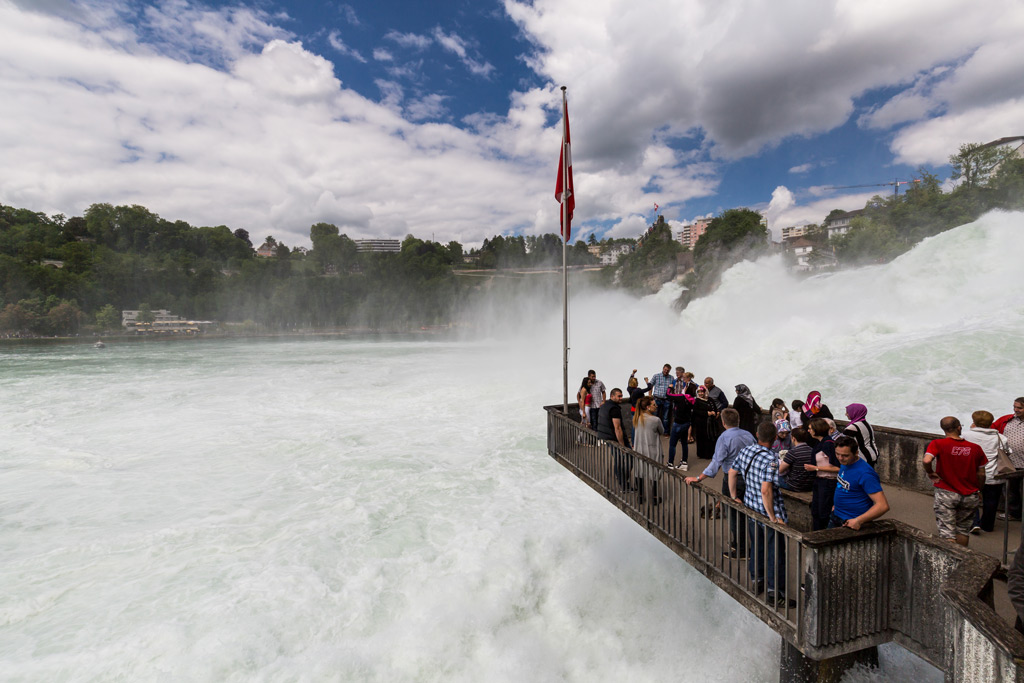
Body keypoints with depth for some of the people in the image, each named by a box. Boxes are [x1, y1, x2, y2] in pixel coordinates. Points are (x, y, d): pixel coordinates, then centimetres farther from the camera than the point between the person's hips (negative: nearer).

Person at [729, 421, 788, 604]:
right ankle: (774, 592, 19)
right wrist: (773, 518, -22)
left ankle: (756, 580, 38)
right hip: (768, 512, -7)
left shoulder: (745, 451, -2)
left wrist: (734, 496, 19)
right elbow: (766, 489, -31)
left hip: (751, 508, 7)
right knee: (775, 552, 9)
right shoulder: (771, 459, -24)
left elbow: (732, 472, 8)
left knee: (757, 546, 23)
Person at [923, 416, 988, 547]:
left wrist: (930, 473, -7)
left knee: (947, 532, 1)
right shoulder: (976, 448, 0)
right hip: (970, 496, 4)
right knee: (963, 530, 20)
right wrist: (979, 491, 21)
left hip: (946, 493, -4)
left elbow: (927, 460, -27)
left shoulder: (938, 444, -11)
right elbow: (981, 474, 5)